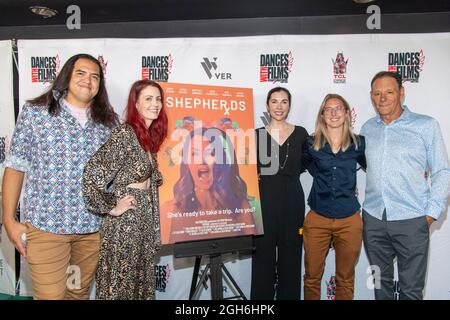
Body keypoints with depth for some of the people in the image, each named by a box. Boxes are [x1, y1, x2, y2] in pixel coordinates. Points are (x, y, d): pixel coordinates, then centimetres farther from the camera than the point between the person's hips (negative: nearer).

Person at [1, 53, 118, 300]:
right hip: (46, 225, -3)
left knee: (81, 292, 17)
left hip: (94, 226, 3)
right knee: (50, 295, 2)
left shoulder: (108, 122, 6)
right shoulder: (35, 112, -1)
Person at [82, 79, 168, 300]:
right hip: (124, 222, -8)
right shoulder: (125, 134, -16)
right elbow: (92, 173, -26)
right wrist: (110, 208, -17)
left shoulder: (150, 135, 8)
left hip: (145, 219, 8)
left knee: (141, 281, 18)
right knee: (120, 284, 7)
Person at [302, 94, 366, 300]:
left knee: (345, 279, 16)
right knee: (312, 277, 11)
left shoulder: (358, 143, 2)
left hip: (349, 220, 1)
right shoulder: (311, 144, 0)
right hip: (317, 220, 0)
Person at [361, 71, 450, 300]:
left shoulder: (426, 126, -1)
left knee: (411, 289, 6)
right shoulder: (367, 128, 9)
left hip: (411, 221, -3)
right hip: (373, 219, 3)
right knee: (380, 283, 17)